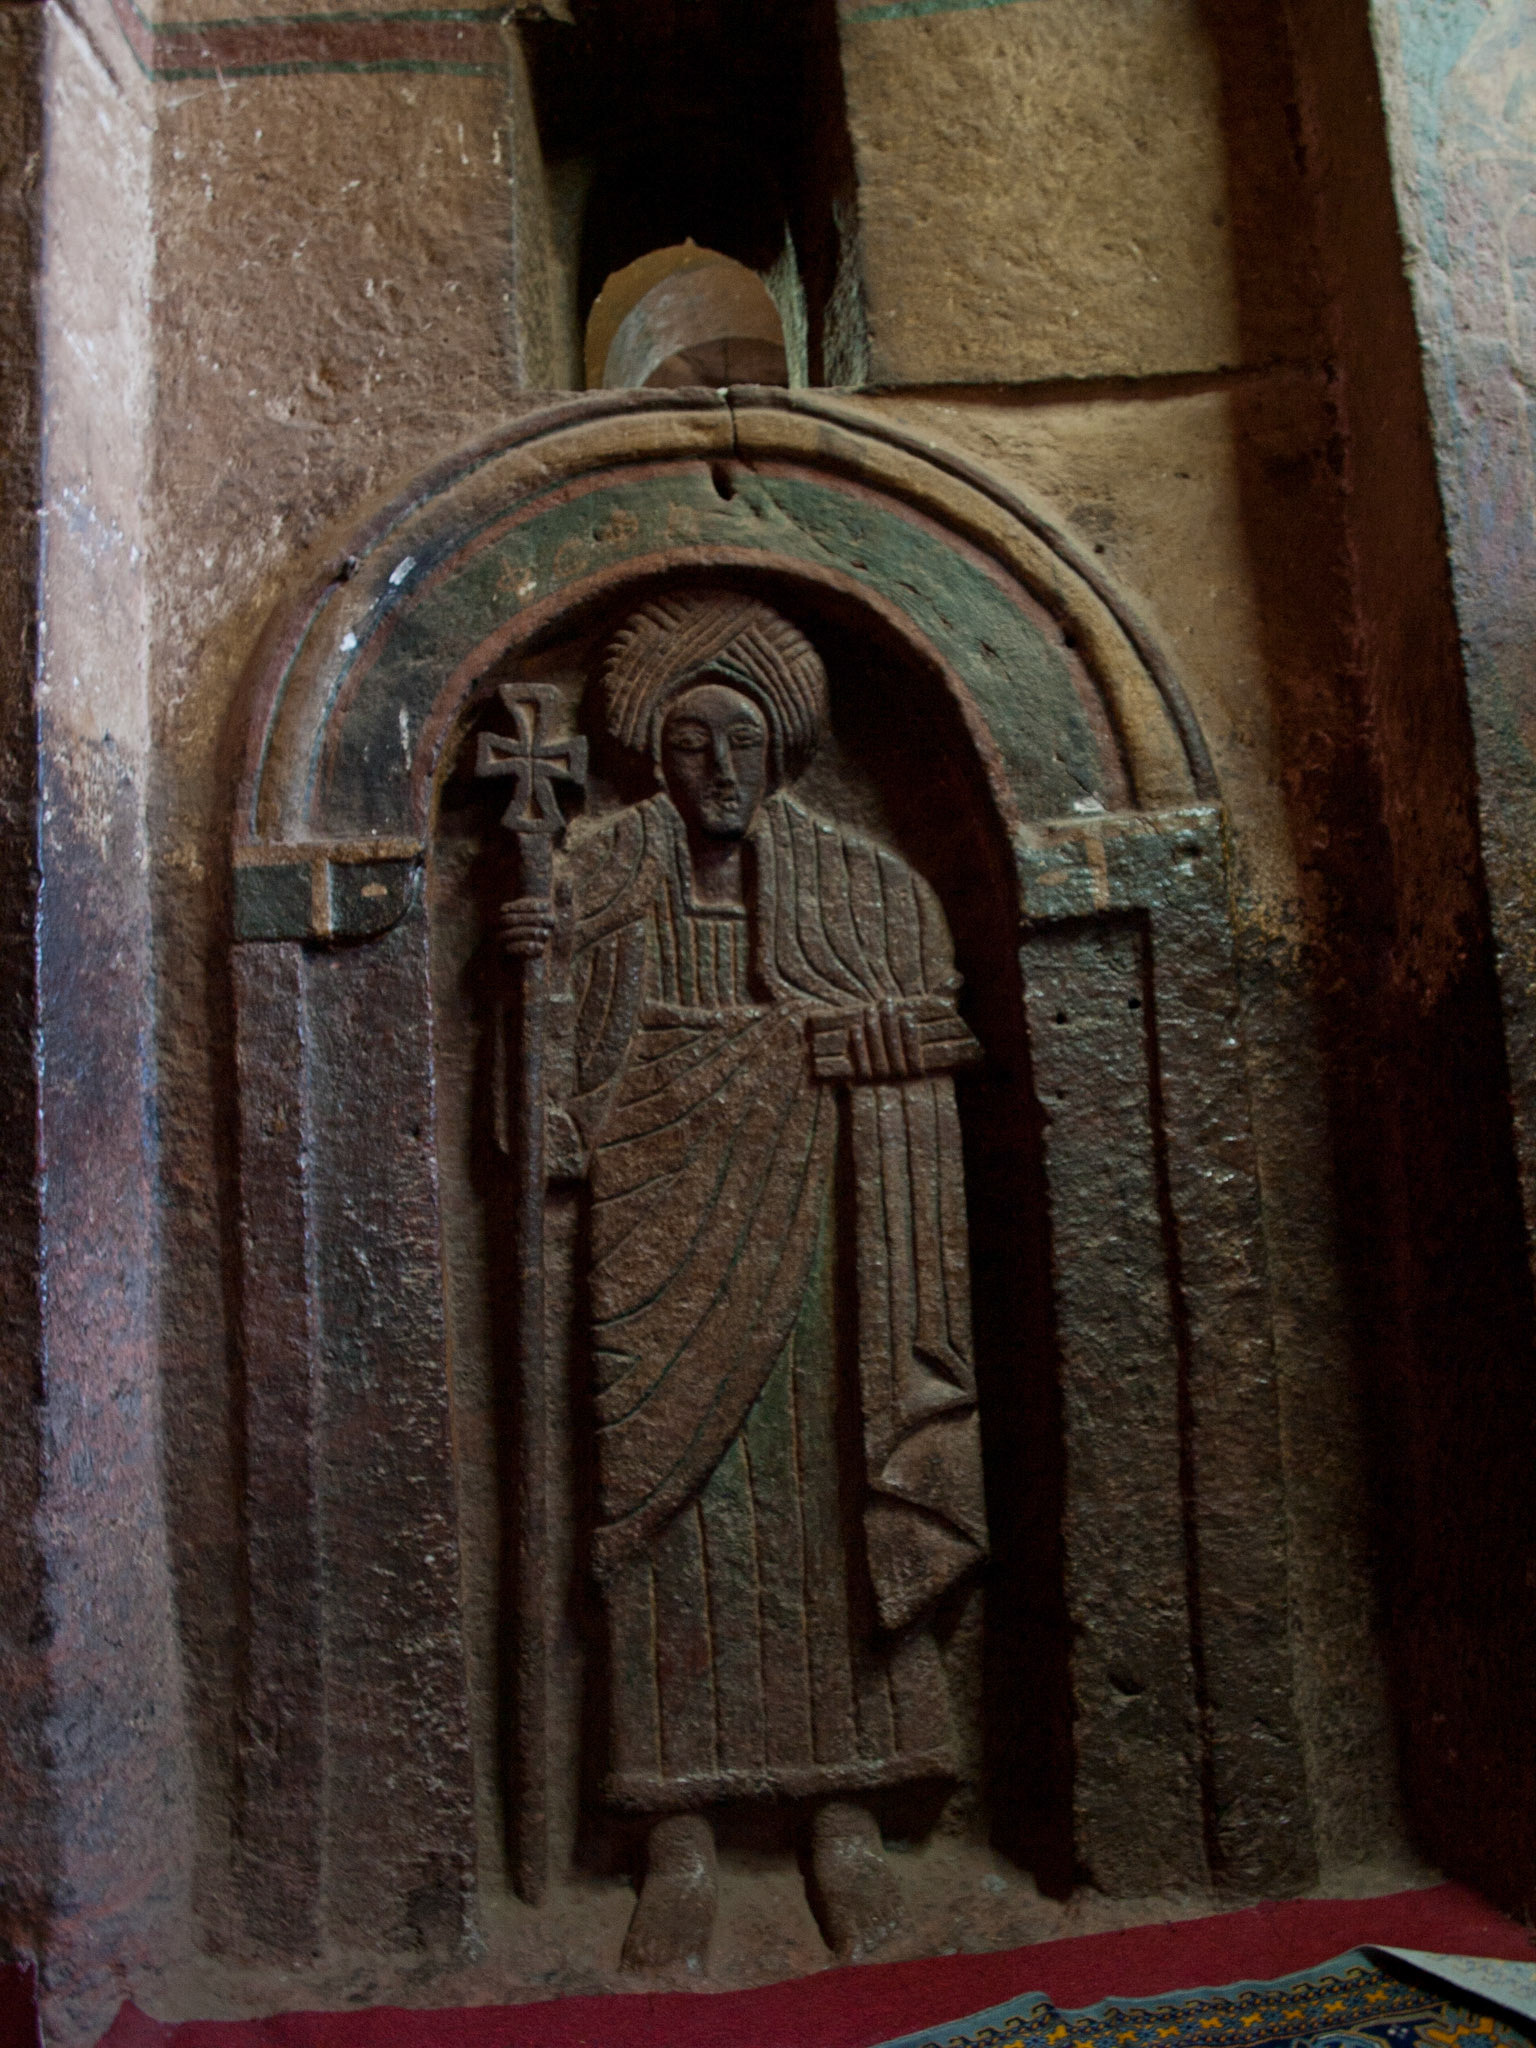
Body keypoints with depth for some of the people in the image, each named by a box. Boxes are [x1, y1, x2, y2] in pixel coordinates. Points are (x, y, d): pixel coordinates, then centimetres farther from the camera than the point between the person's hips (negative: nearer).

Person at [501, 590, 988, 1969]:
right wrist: (552, 968, -14)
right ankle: (684, 1833, 12)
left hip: (819, 1237, 1)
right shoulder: (598, 875, 9)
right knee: (674, 1507, -1)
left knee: (837, 1504, 2)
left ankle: (847, 1815, 16)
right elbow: (571, 1068, 5)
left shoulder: (865, 882, 10)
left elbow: (920, 1051, 6)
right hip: (667, 1245, 0)